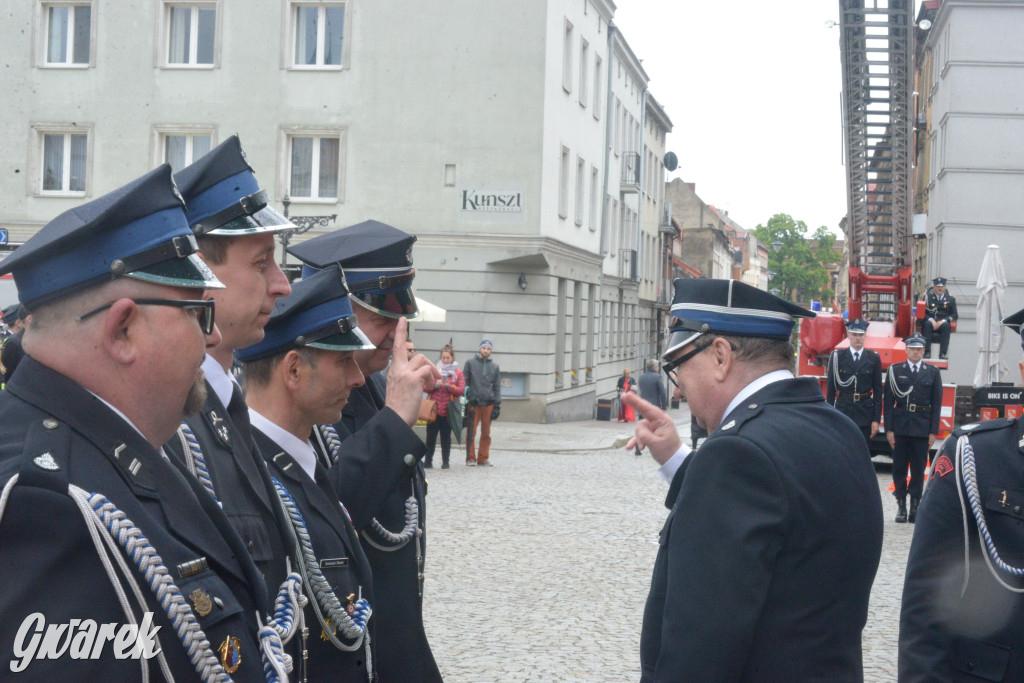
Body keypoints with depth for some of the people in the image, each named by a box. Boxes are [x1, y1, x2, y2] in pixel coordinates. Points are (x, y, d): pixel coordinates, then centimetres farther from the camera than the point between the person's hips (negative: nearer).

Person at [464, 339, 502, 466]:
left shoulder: (495, 366, 13)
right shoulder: (470, 363, 6)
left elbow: (497, 387, 14)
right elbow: (465, 381, 7)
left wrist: (497, 405, 6)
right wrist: (468, 396, -6)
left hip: (489, 403, 2)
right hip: (474, 403, -2)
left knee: (486, 433, 5)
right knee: (471, 432, -6)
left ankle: (483, 459, 11)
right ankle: (470, 458, 1)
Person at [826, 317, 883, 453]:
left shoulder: (873, 358, 4)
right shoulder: (837, 356, 2)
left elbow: (878, 390, 4)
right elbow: (830, 388, 3)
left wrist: (876, 419, -1)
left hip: (865, 413, 1)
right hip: (843, 410, -1)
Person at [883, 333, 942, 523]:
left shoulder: (933, 372, 6)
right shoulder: (895, 370, 4)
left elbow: (937, 403, 4)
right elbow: (888, 401, 2)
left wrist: (933, 431, -2)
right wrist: (889, 429, -5)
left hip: (922, 427, 0)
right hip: (900, 427, 0)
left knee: (919, 469, 2)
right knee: (899, 467, 2)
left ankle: (915, 507, 7)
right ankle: (901, 506, 9)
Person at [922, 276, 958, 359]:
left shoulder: (951, 298, 15)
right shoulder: (927, 297, 14)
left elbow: (954, 315, 7)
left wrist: (944, 320, -11)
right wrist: (930, 319, -14)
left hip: (943, 322, 0)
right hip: (930, 322, 0)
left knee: (946, 325, -34)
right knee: (927, 324, -34)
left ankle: (943, 353, -40)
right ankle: (926, 352, -39)